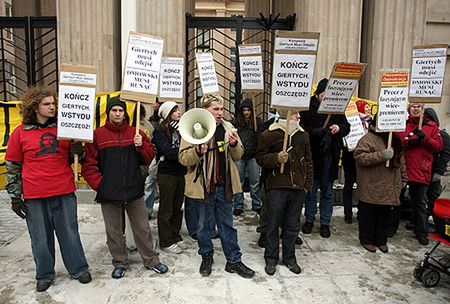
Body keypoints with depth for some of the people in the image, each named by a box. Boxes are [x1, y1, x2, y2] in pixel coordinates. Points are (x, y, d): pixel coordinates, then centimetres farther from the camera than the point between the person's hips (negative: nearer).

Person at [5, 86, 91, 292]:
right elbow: (12, 167, 5)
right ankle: (45, 275, 29)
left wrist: (78, 152, -8)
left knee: (70, 233, 9)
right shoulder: (20, 133, 1)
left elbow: (74, 158, 16)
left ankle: (78, 269, 25)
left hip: (64, 193, 1)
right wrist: (15, 196, 3)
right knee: (41, 238, 10)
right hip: (34, 197, -1)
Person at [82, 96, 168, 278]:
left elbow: (149, 158, 7)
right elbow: (89, 164, -2)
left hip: (134, 190, 1)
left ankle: (151, 260, 26)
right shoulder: (97, 135, -1)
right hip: (109, 193, -1)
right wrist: (99, 184, -9)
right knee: (114, 231, 12)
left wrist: (141, 146, -11)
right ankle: (120, 263, 30)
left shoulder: (135, 133, 5)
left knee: (142, 228, 11)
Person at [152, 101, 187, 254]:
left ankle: (176, 237, 29)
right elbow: (168, 152, -19)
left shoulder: (180, 129, 11)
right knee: (166, 210, 5)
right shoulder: (160, 131, -9)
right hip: (167, 174, -6)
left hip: (180, 173, 7)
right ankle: (166, 242, 16)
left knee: (177, 207, 15)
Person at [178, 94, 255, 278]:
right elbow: (183, 158, -11)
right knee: (203, 225, 14)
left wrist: (234, 144, -12)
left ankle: (234, 261, 26)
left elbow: (238, 155, 10)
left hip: (224, 186, 3)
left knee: (227, 225, 14)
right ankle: (207, 258, 34)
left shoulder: (228, 127, 4)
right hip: (202, 185, -3)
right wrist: (198, 151, -30)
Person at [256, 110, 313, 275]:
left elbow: (308, 161, 16)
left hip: (298, 187, 4)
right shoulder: (269, 134, -4)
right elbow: (260, 157, -1)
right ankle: (271, 258, 22)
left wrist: (307, 184, 10)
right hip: (277, 187, -4)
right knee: (273, 224, 5)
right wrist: (276, 158, -19)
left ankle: (289, 258, 29)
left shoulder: (303, 135, 11)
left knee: (293, 225, 13)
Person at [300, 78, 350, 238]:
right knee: (311, 189, 11)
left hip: (329, 155, 2)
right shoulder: (308, 108, -6)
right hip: (312, 154, -2)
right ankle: (309, 220, 26)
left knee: (327, 191, 12)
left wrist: (339, 128, -10)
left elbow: (347, 127, 11)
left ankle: (325, 222, 24)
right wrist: (316, 132, -25)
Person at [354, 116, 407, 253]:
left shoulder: (394, 139, 15)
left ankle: (381, 240, 29)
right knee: (368, 215, 4)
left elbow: (400, 159, 22)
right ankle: (366, 239, 20)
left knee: (384, 215, 15)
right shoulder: (368, 139, -12)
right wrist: (382, 155, -28)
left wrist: (403, 178, 19)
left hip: (389, 189, 7)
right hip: (371, 189, -7)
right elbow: (360, 158, -23)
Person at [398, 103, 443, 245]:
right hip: (403, 168, 1)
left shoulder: (431, 126, 8)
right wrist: (408, 142, -16)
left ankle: (421, 232, 15)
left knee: (419, 202, 5)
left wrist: (424, 138, -13)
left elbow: (439, 146, 2)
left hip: (421, 170, -1)